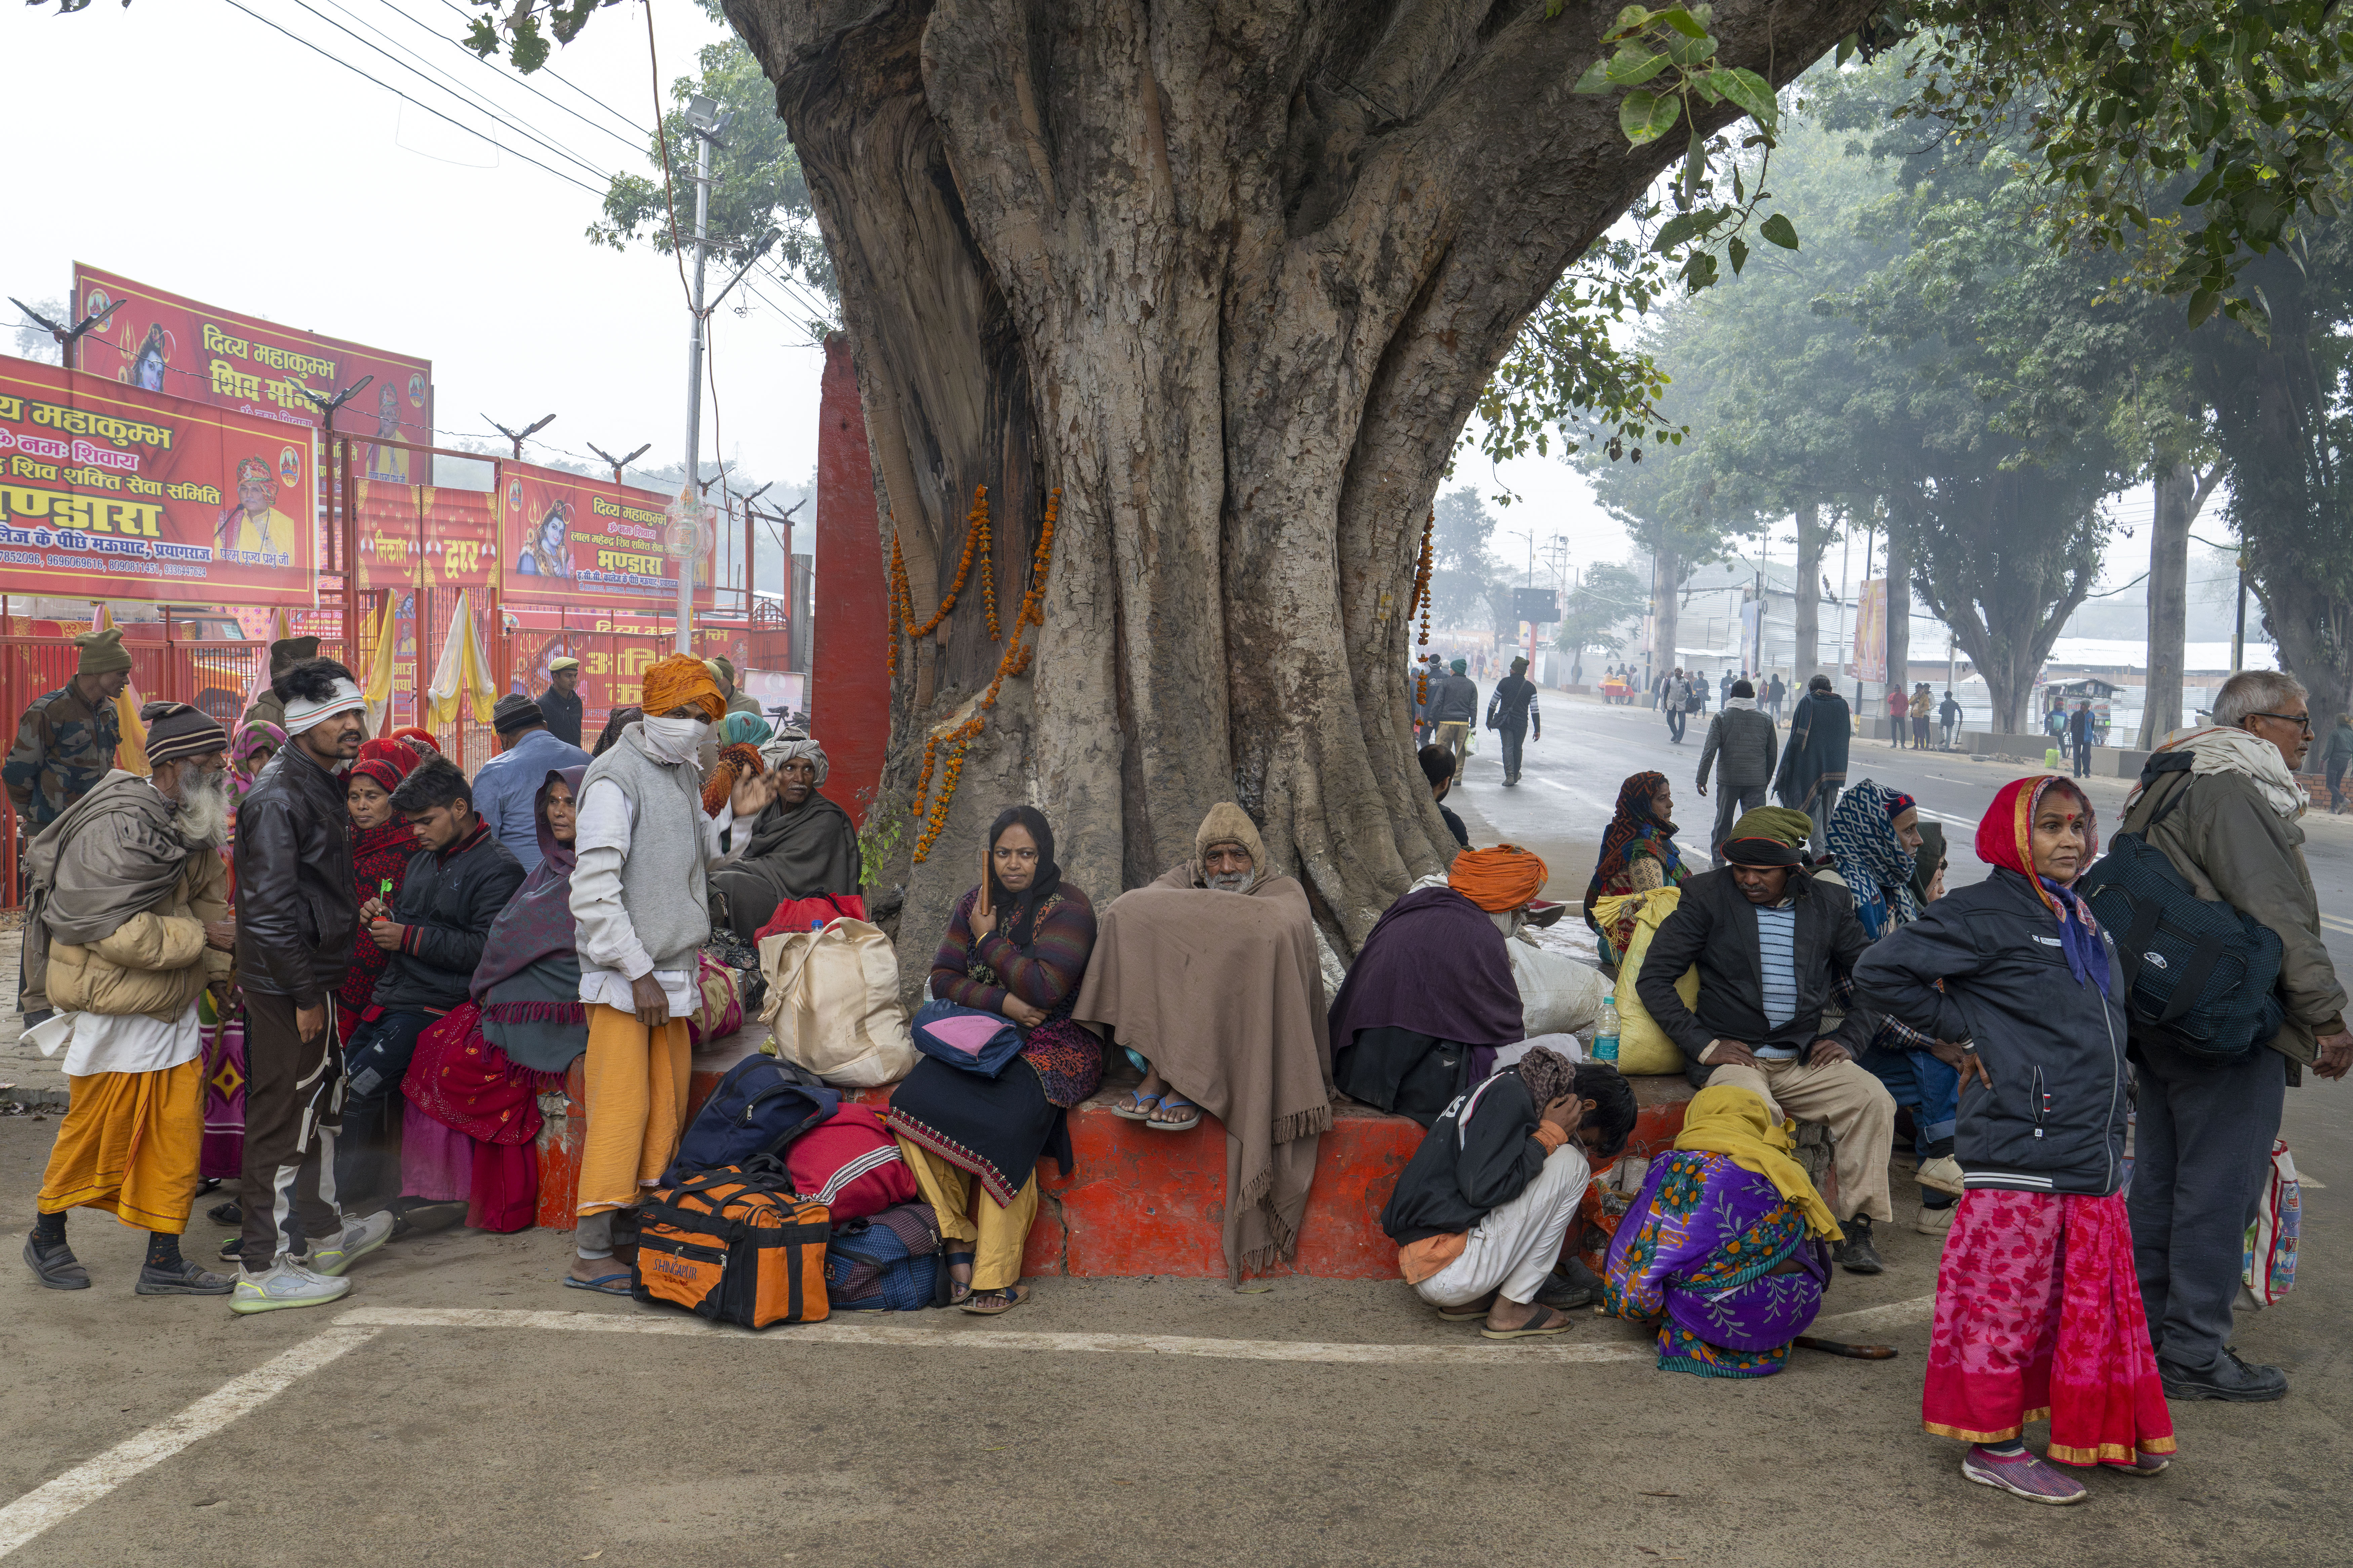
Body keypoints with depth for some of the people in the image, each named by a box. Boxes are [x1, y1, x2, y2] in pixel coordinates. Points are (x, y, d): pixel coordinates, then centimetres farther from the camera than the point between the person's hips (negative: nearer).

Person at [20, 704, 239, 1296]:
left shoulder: (196, 827, 7)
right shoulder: (119, 830, -21)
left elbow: (208, 894, 15)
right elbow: (116, 930, -26)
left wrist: (218, 971, 1)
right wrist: (200, 935, -23)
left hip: (173, 1007, 8)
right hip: (113, 1009, -8)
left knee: (178, 1132, 6)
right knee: (95, 1132, 6)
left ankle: (164, 1261, 14)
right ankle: (46, 1237, 29)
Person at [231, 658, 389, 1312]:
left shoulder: (318, 785, 14)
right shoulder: (279, 796, -19)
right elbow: (269, 907, -23)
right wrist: (306, 996, -22)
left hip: (310, 975, 10)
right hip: (287, 984, -10)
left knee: (321, 1100, 20)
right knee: (285, 1117, -5)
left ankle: (321, 1234, 35)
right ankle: (264, 1269, 2)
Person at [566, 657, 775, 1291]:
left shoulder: (685, 774, 14)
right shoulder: (616, 779, -13)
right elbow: (593, 891, -18)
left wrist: (733, 816, 7)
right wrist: (638, 972, -18)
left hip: (672, 973, 8)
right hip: (623, 977, -8)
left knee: (668, 1105, 11)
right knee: (621, 1105, -8)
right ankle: (592, 1251, -3)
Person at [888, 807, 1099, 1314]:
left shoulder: (1068, 909, -5)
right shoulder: (976, 903, 13)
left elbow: (1045, 988, -17)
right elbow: (942, 978, 7)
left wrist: (990, 939, -6)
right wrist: (1001, 1001, -10)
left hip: (1053, 1046, -5)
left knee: (1004, 1124, -34)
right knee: (914, 1103, -25)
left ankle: (999, 1276, -27)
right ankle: (958, 1241, -17)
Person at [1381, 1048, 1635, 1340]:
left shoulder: (1507, 1086, 18)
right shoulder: (1510, 1096, -12)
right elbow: (1482, 1187, -22)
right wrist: (1550, 1135, -11)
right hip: (1446, 1271, -10)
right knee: (1571, 1164, -6)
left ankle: (1466, 1301, 11)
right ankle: (1510, 1310, -2)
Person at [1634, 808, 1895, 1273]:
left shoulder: (1829, 904, 9)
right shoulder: (1707, 896, 0)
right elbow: (1653, 979, -2)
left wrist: (1849, 1040, 2)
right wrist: (1703, 1045, -10)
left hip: (1804, 1059, 3)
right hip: (1731, 1056, -3)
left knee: (1873, 1098, -23)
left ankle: (1858, 1229, -14)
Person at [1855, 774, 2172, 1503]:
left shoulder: (2082, 921, 16)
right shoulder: (1985, 914, -10)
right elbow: (1880, 972, -15)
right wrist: (1965, 1030, -10)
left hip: (2093, 1155, 8)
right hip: (2019, 1152, -8)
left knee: (2094, 1297, 15)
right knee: (2008, 1294, -1)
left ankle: (2097, 1429, 29)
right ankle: (1992, 1443, 10)